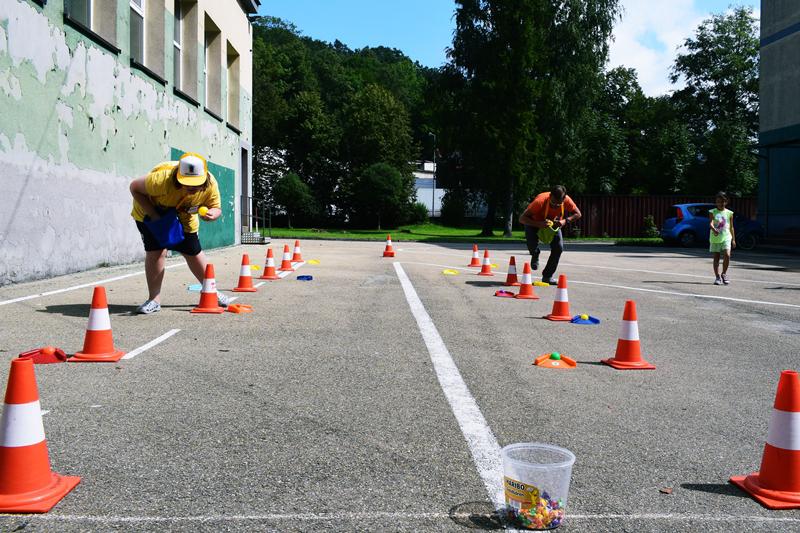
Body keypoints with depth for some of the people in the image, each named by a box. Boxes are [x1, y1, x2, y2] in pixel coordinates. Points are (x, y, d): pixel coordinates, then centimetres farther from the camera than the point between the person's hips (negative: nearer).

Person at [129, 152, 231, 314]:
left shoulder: (211, 184, -30)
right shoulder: (162, 179, -42)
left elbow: (216, 208, -15)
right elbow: (134, 187, -27)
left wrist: (212, 214, -41)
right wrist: (153, 214, -33)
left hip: (183, 217, 3)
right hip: (150, 213, -3)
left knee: (193, 253, 8)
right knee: (155, 251, -15)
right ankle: (154, 299, -1)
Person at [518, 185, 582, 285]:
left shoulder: (567, 200, -28)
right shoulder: (540, 201, -39)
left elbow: (578, 214, -12)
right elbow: (522, 218, -38)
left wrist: (565, 220, -31)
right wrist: (539, 224, -52)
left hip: (553, 223, 4)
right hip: (535, 223, -3)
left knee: (558, 248, -13)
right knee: (532, 245, -28)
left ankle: (547, 276, 6)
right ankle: (535, 255, 12)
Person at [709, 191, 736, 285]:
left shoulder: (729, 213, 7)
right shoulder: (712, 212, 0)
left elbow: (731, 227, 12)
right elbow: (710, 223, -16)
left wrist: (733, 239, 11)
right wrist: (714, 229, -37)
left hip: (726, 237, 1)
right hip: (715, 238, 0)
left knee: (727, 255, -15)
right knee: (716, 258, 4)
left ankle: (724, 274, 5)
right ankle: (717, 277, 13)